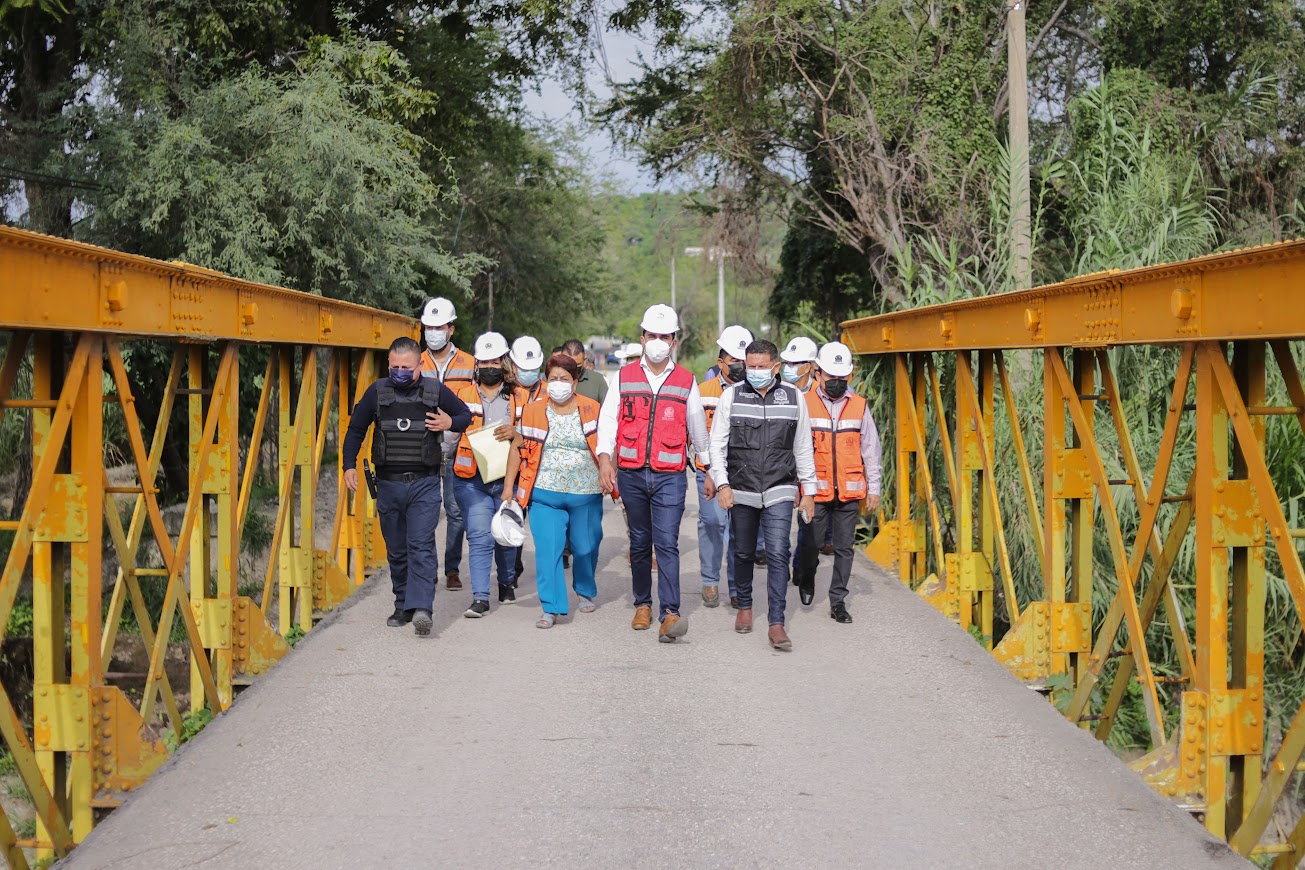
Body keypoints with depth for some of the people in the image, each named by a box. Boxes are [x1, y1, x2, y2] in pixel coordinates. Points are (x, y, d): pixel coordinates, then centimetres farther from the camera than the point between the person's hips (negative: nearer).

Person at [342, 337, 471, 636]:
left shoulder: (436, 392, 0)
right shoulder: (376, 393, 3)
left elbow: (467, 415, 14)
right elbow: (356, 430, 13)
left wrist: (451, 423, -8)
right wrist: (349, 465, 4)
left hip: (424, 483, -2)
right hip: (388, 484, 3)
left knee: (421, 545, -14)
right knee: (396, 550, 10)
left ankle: (421, 608, -22)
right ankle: (403, 606, 21)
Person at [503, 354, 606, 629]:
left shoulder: (592, 409, 2)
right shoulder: (533, 412, 2)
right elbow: (518, 450, 7)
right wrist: (508, 486, 5)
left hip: (586, 494, 0)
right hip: (545, 494, 0)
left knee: (585, 547, 11)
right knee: (548, 549, -10)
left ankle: (585, 592, 38)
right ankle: (552, 608, -6)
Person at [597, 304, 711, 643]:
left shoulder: (686, 382, 7)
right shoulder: (624, 377, 8)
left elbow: (698, 429, 14)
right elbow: (608, 419, 3)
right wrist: (604, 458, -12)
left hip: (670, 477, -2)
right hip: (631, 475, 2)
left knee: (666, 543, -13)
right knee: (640, 543, 11)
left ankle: (670, 613, -19)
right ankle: (643, 605, 25)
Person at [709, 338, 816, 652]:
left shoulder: (794, 397, 3)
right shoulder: (732, 396, 0)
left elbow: (803, 448, 8)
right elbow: (717, 444, 2)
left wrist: (809, 490, 7)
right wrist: (722, 483, -8)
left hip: (779, 491, -1)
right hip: (741, 491, 1)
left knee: (778, 555, -10)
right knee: (743, 553, 12)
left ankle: (777, 624, -9)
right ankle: (744, 607, 34)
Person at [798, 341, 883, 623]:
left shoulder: (860, 406, 6)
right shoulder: (804, 404, -1)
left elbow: (871, 450, 11)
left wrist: (874, 488, 9)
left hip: (849, 494, 2)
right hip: (815, 492, -2)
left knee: (844, 548, 4)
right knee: (810, 543, 5)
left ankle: (838, 601, 13)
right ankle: (807, 579, 35)